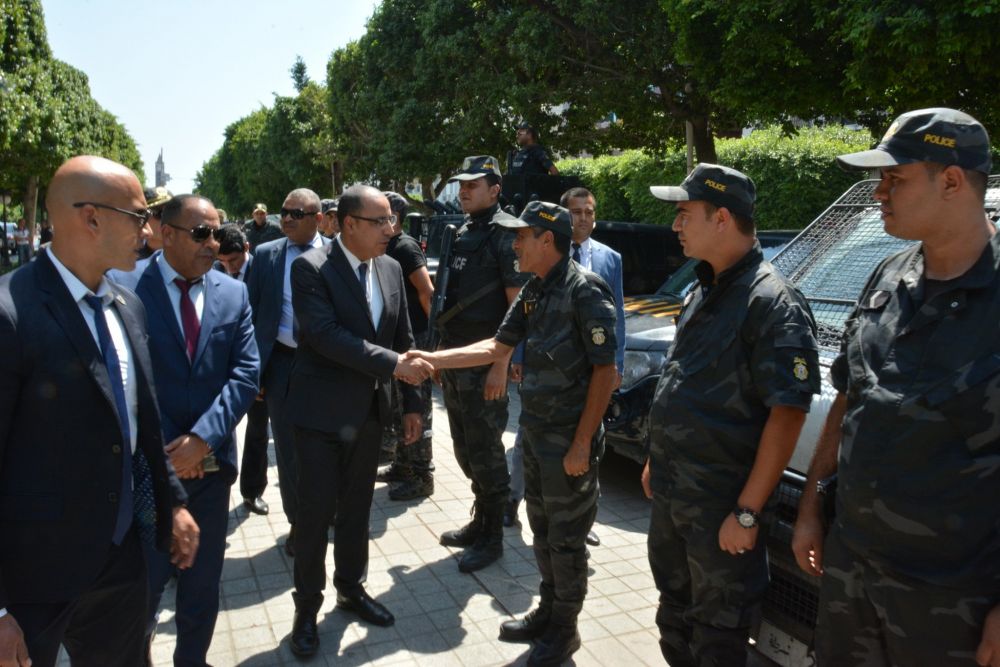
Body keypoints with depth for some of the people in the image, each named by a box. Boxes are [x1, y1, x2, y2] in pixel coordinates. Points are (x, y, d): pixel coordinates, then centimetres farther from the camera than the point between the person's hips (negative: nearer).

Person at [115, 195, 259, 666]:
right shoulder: (127, 289, -9)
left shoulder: (233, 294, 3)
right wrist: (166, 449, -12)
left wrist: (202, 438, -15)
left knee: (204, 579, 17)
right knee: (145, 580, 10)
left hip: (211, 461, 4)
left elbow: (246, 373, -4)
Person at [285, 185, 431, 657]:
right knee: (316, 512, 5)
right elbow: (324, 334, -26)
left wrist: (411, 402, 7)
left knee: (356, 508, 17)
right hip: (322, 411, -5)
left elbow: (403, 340, 8)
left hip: (370, 411, 5)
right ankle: (307, 605, 24)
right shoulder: (311, 268, -14)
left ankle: (351, 588, 36)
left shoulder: (391, 270, 4)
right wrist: (392, 364, -28)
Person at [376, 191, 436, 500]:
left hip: (413, 338, -9)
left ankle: (422, 477, 9)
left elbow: (427, 292, -20)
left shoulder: (405, 246, -15)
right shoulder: (387, 248, 12)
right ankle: (402, 466, 32)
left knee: (416, 411, -1)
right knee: (398, 409, 18)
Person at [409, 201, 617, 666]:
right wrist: (434, 359, 3)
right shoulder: (533, 291, 7)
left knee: (567, 537, 7)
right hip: (535, 433, 8)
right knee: (542, 528, 19)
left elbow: (605, 371, -18)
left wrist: (582, 443, -19)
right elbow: (498, 347, 10)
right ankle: (547, 611, 37)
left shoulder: (584, 291, -18)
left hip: (569, 439, -8)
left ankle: (564, 628, 25)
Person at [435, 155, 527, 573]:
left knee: (485, 450, 1)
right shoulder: (461, 236, 14)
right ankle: (480, 521, 32)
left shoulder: (505, 234, -10)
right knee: (465, 448, 16)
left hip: (485, 365, -8)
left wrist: (501, 365, -21)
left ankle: (492, 537, 16)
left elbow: (517, 305, -15)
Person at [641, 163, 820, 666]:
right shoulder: (701, 294, 9)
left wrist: (748, 512, -22)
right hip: (669, 493, 8)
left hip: (722, 505, -8)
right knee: (674, 611, 23)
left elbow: (787, 414, -22)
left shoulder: (772, 302, -18)